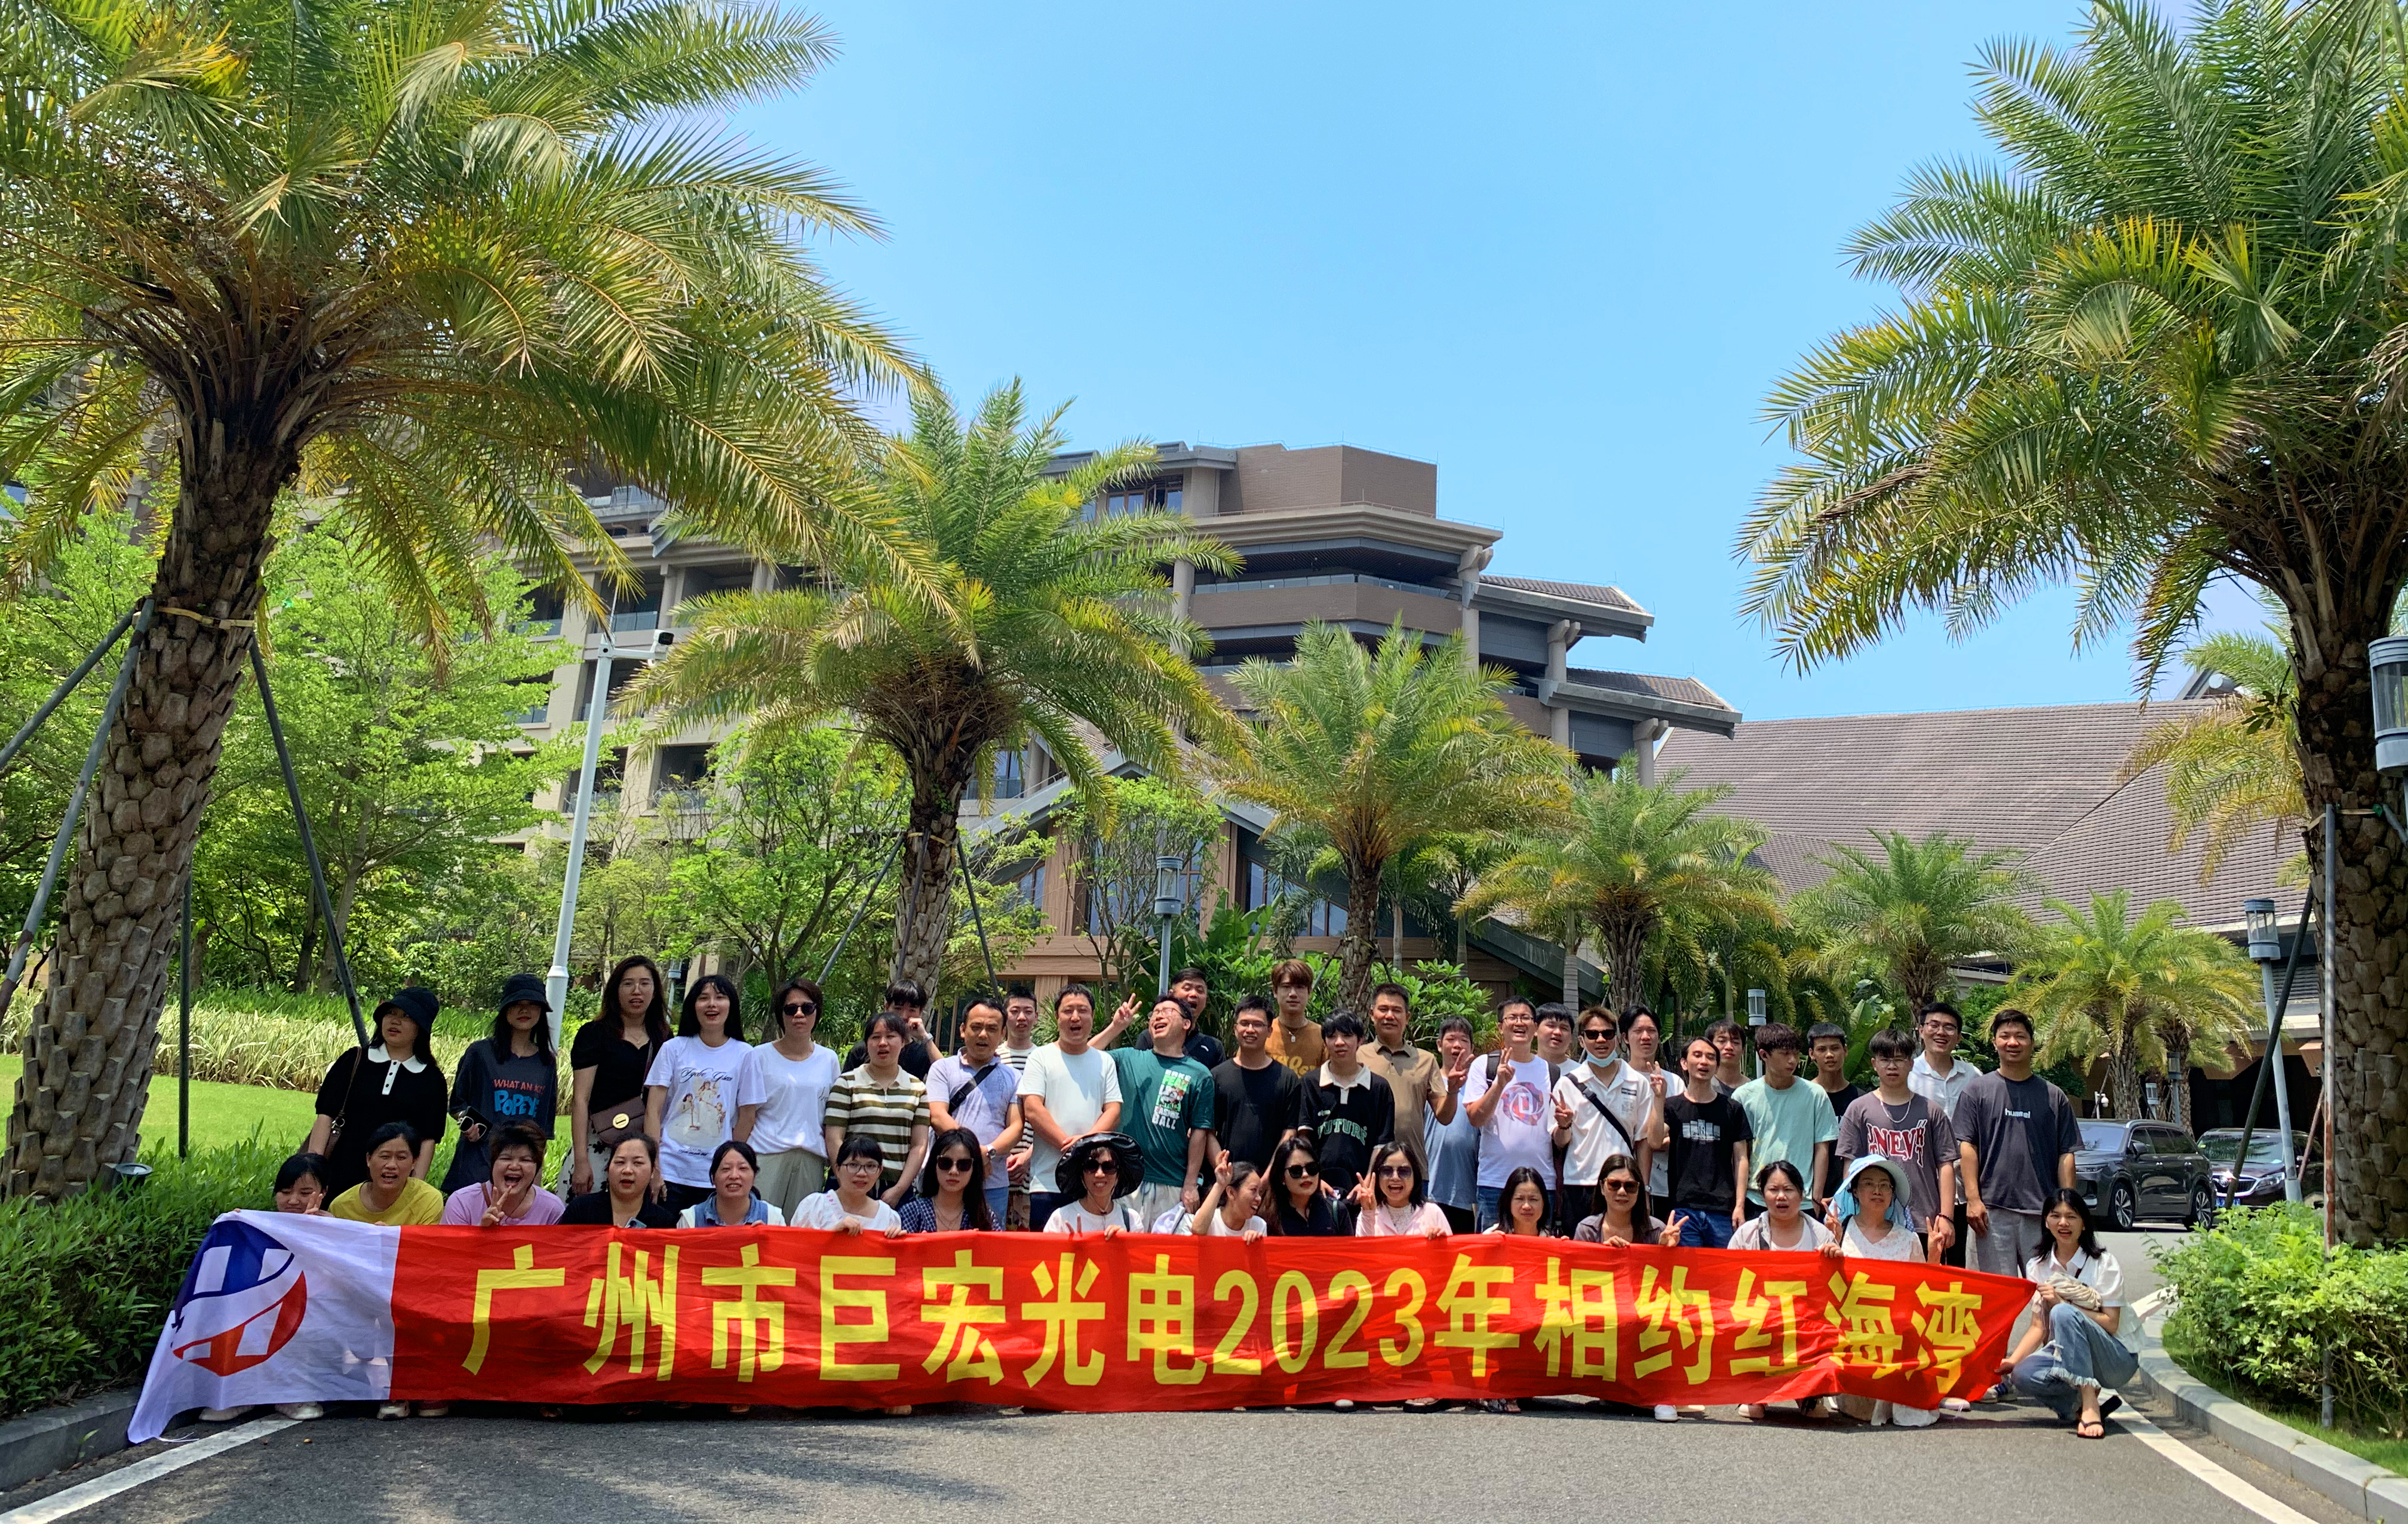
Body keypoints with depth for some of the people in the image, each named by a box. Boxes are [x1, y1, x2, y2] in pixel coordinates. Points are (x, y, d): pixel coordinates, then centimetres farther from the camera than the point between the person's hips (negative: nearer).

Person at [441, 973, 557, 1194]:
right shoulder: (480, 1052, 4)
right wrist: (468, 1123, -10)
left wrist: (539, 1164, 13)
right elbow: (457, 1103, 10)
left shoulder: (547, 1063, 12)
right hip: (478, 1165, -2)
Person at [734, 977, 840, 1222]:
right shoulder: (759, 1057, 2)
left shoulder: (828, 1059, 10)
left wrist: (835, 1165, 9)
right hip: (765, 1156, -2)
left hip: (811, 1162, 3)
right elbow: (746, 1117, 0)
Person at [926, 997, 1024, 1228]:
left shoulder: (1013, 1077, 12)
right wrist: (974, 1151, -16)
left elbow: (1016, 1126, 4)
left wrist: (990, 1151, -16)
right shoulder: (943, 1068, 8)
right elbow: (937, 1118, -5)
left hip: (994, 1184, 2)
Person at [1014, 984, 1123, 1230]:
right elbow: (1032, 1109, -4)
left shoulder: (1105, 1062, 14)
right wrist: (1067, 1144, -14)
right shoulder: (1041, 1058, 6)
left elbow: (1113, 1111, 6)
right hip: (1047, 1181, -2)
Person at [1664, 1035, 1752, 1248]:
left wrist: (1740, 1205, 0)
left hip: (1723, 1210, 1)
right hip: (1684, 1208, -1)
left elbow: (1740, 1159, 8)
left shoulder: (1732, 1109, 10)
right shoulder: (1672, 1106, 8)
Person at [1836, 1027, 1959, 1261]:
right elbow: (1850, 1166, 6)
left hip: (1925, 1224, 1)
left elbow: (1946, 1165, 6)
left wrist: (1946, 1216, -2)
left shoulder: (1931, 1111, 9)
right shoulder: (1859, 1109, 7)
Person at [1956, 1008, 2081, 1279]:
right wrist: (1973, 1199, -8)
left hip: (2043, 1211, 2)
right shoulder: (1977, 1091, 6)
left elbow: (2066, 1155, 10)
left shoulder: (2054, 1096, 12)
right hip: (1993, 1208, -2)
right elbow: (1967, 1147, 0)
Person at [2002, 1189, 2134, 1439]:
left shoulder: (2104, 1264, -7)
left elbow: (2110, 1324, -12)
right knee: (2022, 1374, -29)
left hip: (2116, 1360, -4)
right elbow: (2039, 1327, 3)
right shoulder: (2037, 1267, 4)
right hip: (2066, 1356, 4)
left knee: (2063, 1314, -34)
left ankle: (2090, 1407, -32)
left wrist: (2062, 1303, -24)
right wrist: (2012, 1360, -13)